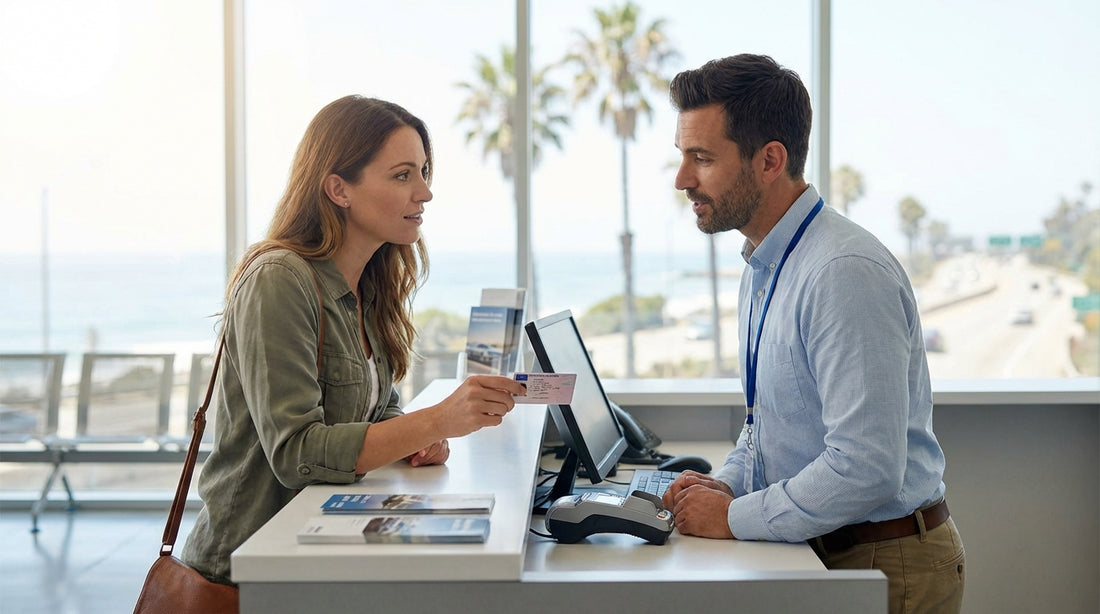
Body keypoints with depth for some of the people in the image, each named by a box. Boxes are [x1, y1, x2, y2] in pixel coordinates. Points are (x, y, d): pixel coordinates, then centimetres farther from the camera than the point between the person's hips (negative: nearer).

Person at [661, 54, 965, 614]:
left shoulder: (847, 273, -21)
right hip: (813, 553, 8)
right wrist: (727, 483, 2)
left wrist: (733, 517, -17)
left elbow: (867, 469, -26)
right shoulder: (762, 268, 9)